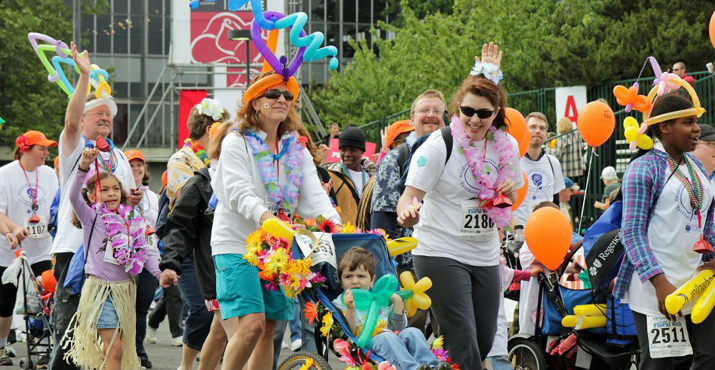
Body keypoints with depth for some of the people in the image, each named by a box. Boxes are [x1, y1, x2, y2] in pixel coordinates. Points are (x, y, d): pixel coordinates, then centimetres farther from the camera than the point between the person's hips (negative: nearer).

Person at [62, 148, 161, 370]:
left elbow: (145, 254, 13)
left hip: (125, 290, 6)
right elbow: (74, 196, -21)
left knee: (117, 348, 9)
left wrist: (161, 273, -3)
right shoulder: (92, 218, -4)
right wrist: (83, 167, -35)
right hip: (100, 289, -6)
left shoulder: (131, 222, 11)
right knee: (114, 348, -13)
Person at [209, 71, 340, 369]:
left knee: (268, 330, 5)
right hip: (236, 244, -6)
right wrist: (264, 216, -37)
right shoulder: (237, 142, -4)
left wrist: (334, 223, -21)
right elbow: (238, 192, -18)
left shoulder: (297, 149, 12)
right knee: (251, 324, -19)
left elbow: (313, 193, -1)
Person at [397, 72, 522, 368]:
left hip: (485, 257, 6)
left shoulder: (507, 146, 5)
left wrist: (509, 194, -5)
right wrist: (407, 213, -41)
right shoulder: (439, 145, -10)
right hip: (441, 253, -6)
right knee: (463, 345, -15)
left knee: (484, 343, 8)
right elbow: (411, 194, -17)